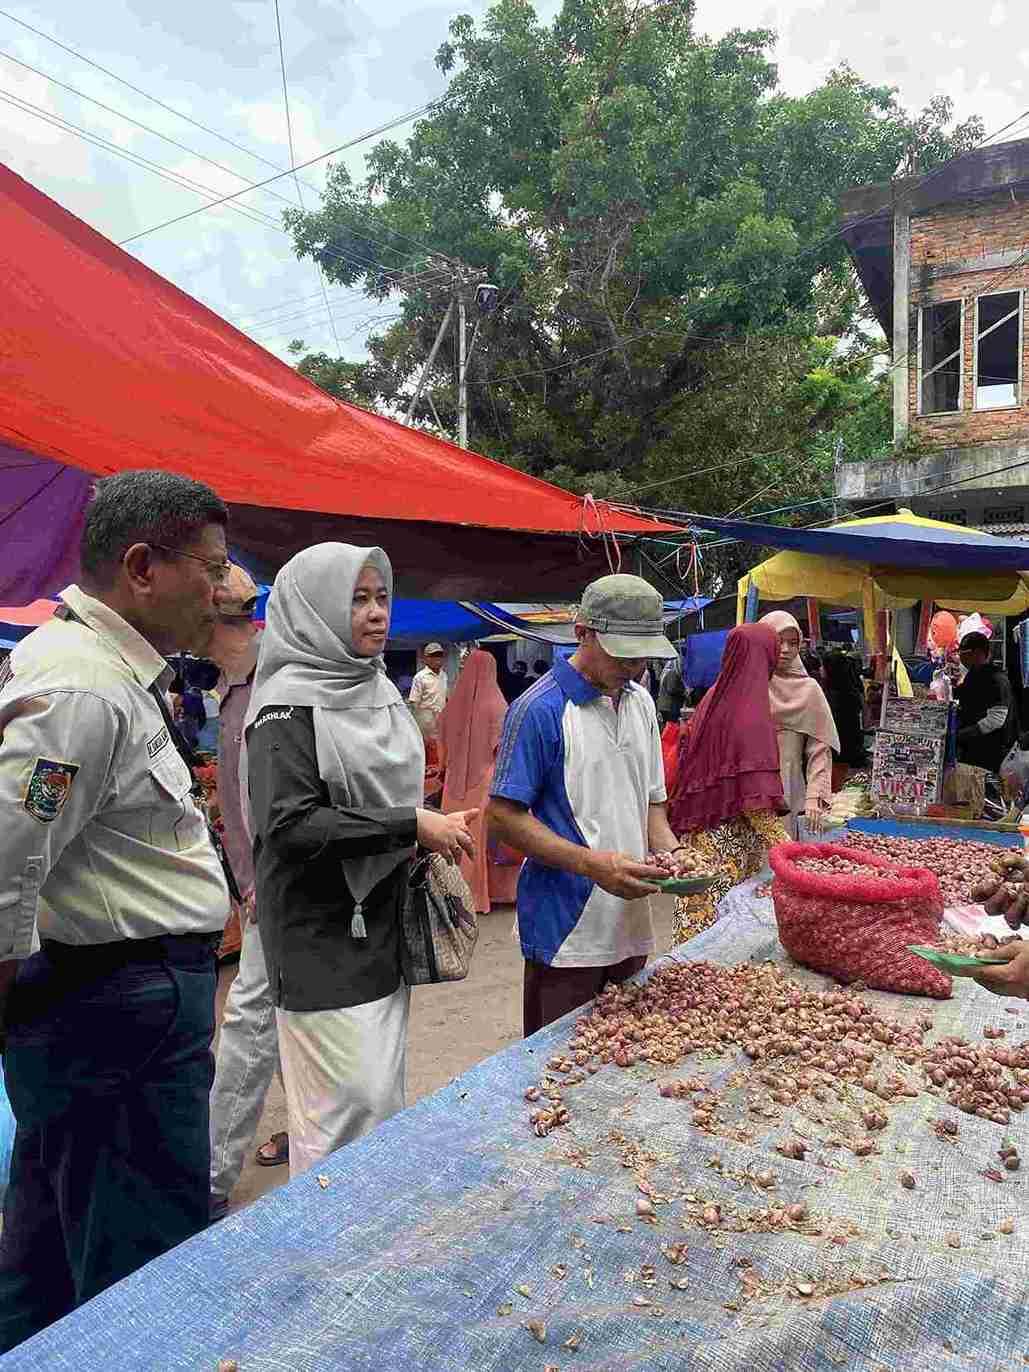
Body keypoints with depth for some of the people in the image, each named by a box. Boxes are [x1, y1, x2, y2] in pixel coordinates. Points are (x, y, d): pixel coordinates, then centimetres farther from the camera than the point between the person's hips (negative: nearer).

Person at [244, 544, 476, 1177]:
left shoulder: (379, 690, 11)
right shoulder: (289, 704, -15)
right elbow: (289, 826, -23)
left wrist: (434, 828, 2)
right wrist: (412, 827, -22)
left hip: (383, 923, 8)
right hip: (322, 935, -8)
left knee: (387, 1094, 17)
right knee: (349, 1101, -1)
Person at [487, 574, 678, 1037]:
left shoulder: (641, 703, 8)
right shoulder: (539, 709, -15)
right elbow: (504, 816, -15)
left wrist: (670, 852, -4)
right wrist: (593, 864, -24)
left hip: (631, 926, 7)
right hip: (566, 932, -7)